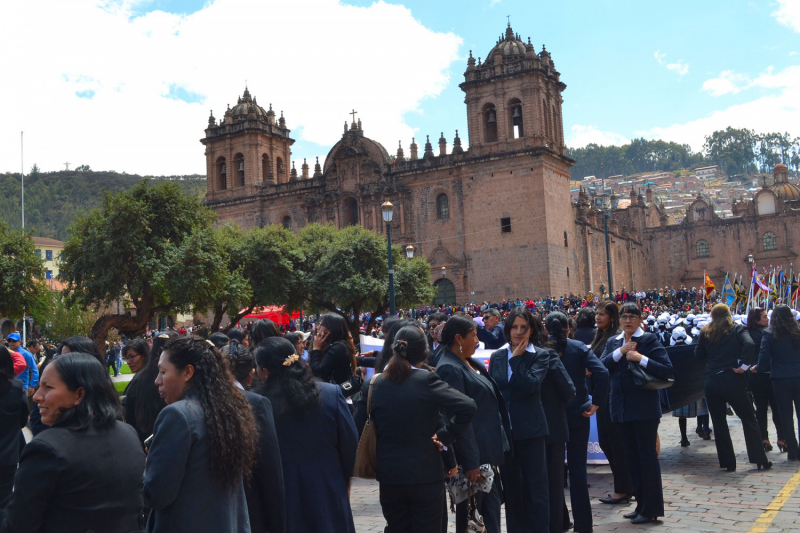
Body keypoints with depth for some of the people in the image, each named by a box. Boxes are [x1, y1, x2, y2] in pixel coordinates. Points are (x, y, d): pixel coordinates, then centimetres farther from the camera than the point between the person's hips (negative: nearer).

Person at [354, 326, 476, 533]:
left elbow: (357, 428, 0)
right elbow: (468, 407, -20)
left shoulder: (373, 384, -2)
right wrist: (445, 437, -10)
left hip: (389, 477, 4)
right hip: (426, 476, -3)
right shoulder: (427, 380, -13)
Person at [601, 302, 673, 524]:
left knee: (648, 456, 1)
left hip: (644, 407, -6)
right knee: (632, 457, 12)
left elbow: (667, 370, -13)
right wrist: (620, 351, -14)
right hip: (621, 407, 6)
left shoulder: (650, 339, -4)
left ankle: (651, 509, 9)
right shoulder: (612, 342, 11)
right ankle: (641, 504, 24)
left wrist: (641, 358, -21)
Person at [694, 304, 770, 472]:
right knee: (749, 419, 11)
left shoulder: (705, 332, 6)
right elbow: (749, 345, -19)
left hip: (711, 382, 2)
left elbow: (698, 354, 8)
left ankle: (728, 463, 12)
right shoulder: (738, 330, 0)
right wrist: (743, 366, -12)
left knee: (719, 422, 9)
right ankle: (760, 459, 11)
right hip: (732, 380, -2)